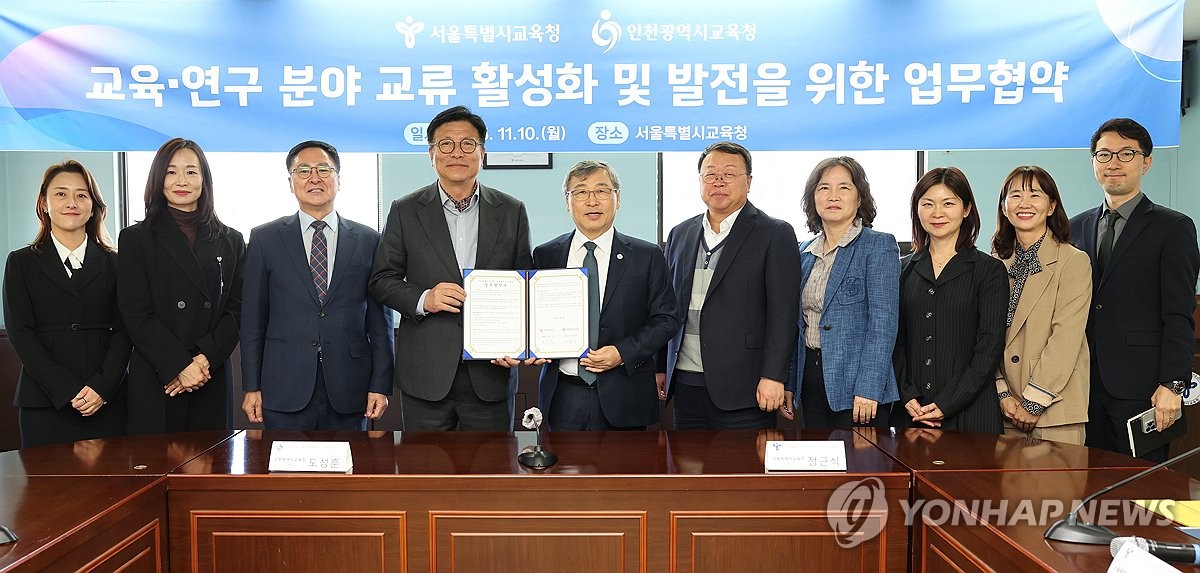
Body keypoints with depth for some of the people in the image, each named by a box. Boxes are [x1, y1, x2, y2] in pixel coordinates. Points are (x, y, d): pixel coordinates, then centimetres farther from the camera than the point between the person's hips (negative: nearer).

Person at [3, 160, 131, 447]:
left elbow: (123, 330, 5)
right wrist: (68, 390, -12)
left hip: (108, 402, 1)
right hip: (44, 405, 0)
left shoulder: (113, 263, 10)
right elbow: (20, 333, 0)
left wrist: (103, 386, -11)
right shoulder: (21, 263, 9)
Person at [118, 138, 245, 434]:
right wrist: (180, 365, -14)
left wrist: (205, 359, -12)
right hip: (154, 381, -2)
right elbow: (136, 315, -4)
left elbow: (236, 310, 4)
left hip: (212, 381, 2)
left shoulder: (231, 241, 11)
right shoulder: (136, 239, 5)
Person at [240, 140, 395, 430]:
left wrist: (381, 385, 0)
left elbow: (379, 320, 5)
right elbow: (253, 319, 5)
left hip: (349, 392, 1)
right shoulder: (264, 239, 5)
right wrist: (251, 387, 1)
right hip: (285, 391, 0)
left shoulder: (368, 240, 6)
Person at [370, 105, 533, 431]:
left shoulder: (512, 212, 6)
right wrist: (423, 299, -15)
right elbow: (382, 281, 5)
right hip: (426, 373, -1)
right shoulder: (405, 211, 4)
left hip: (492, 371, 1)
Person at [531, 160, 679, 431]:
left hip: (624, 398, -1)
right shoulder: (545, 255, 8)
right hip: (563, 397, 1)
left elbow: (666, 318, 0)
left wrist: (623, 352, -12)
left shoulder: (647, 256, 2)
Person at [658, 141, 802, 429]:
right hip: (686, 383, 5)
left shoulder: (775, 234, -2)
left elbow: (783, 312, -8)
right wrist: (661, 368, 12)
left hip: (742, 385, -5)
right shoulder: (680, 234, 14)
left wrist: (773, 377, -14)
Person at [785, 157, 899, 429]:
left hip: (856, 385, -6)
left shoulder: (879, 246, -6)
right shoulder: (804, 252, 12)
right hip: (811, 383, 6)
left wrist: (868, 389, -20)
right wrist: (788, 383, 9)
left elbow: (883, 321, -14)